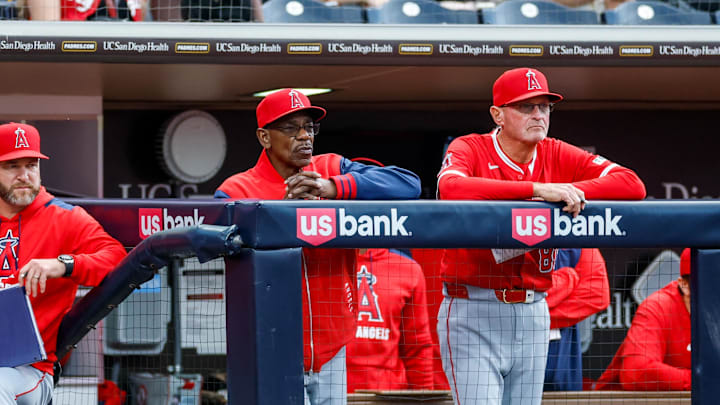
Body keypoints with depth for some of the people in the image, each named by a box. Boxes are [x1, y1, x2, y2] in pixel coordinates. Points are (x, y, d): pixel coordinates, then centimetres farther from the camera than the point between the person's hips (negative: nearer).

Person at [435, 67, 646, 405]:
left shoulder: (557, 156, 5)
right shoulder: (470, 148, -6)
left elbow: (633, 185, -5)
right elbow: (451, 188, -32)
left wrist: (569, 192, -19)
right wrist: (537, 189, -33)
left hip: (533, 313, 5)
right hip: (473, 313, -5)